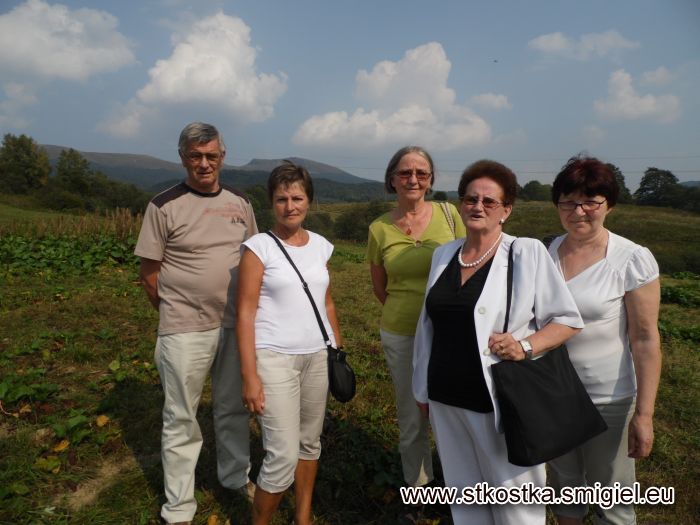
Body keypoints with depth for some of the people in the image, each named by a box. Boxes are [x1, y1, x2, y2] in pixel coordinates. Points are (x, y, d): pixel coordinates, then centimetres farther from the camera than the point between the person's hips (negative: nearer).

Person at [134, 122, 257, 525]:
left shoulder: (240, 203, 5)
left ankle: (237, 476, 41)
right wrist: (179, 314, 2)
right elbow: (149, 273, -4)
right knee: (182, 419, 9)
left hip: (236, 325, 4)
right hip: (185, 333, -4)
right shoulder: (164, 206, -8)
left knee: (234, 408, 19)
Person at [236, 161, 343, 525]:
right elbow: (245, 314, -11)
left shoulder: (320, 245, 5)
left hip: (317, 355, 5)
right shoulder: (259, 246, -9)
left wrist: (339, 349, 14)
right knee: (283, 454, -3)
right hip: (274, 358, -5)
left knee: (310, 441, 16)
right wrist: (249, 375, -15)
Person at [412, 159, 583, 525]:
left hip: (500, 401, -4)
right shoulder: (443, 254, 6)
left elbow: (568, 319, -4)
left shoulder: (527, 252, -8)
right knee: (465, 495, 19)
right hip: (446, 399, 5)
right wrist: (423, 389, 17)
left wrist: (526, 347, -22)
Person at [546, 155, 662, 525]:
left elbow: (645, 339, -14)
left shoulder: (633, 260, -14)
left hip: (608, 398, -4)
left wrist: (644, 414, -14)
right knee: (563, 482, 23)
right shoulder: (546, 253, -2)